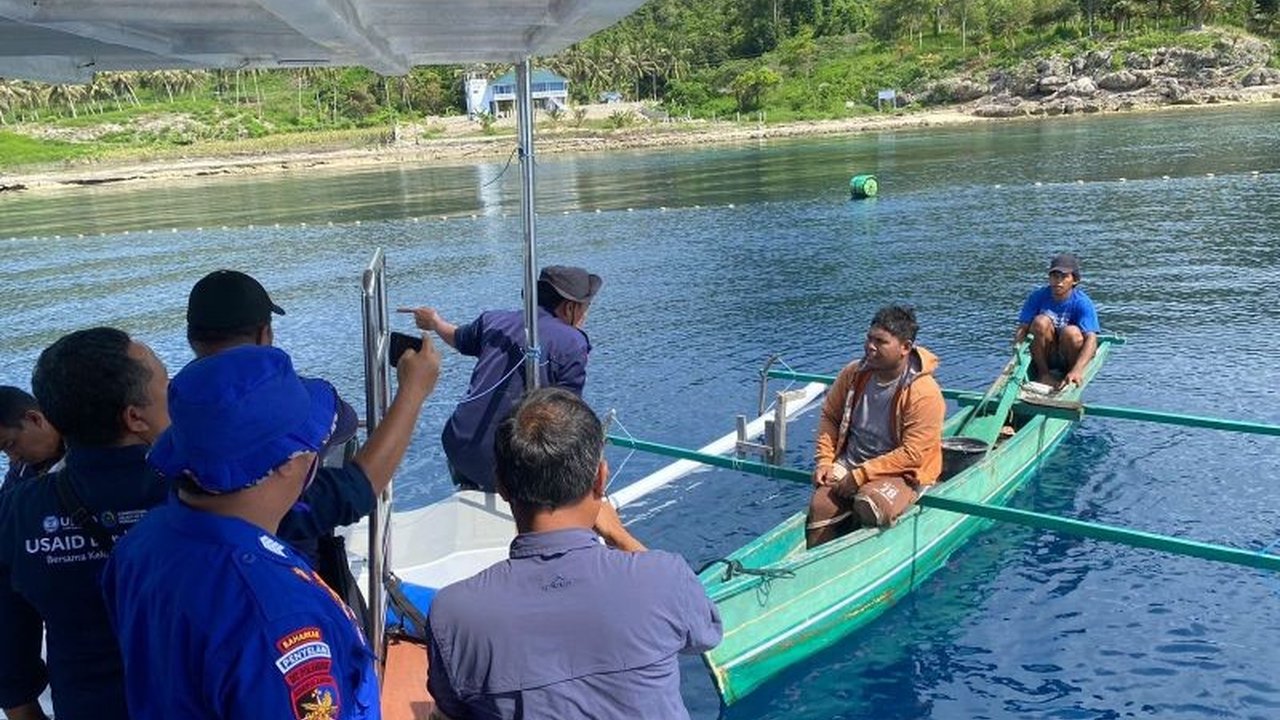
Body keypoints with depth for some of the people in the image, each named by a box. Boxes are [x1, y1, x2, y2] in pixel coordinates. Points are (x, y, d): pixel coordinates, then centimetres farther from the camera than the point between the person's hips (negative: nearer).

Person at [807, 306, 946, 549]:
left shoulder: (925, 394, -16)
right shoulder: (853, 374, 1)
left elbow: (911, 455, -18)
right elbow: (830, 416, 14)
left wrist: (861, 475, -19)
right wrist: (823, 461, 1)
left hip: (899, 473, -4)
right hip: (847, 466, 4)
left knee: (870, 505, -35)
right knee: (820, 507, -23)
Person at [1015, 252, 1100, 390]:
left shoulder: (1082, 303, -15)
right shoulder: (1038, 297, -6)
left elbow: (1091, 340, -28)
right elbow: (1022, 328, -9)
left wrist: (1076, 371, -44)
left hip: (1072, 358, -2)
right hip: (1045, 357, 2)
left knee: (1071, 331, -32)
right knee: (1041, 321, -25)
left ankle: (1072, 377, -7)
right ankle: (1043, 374, -12)